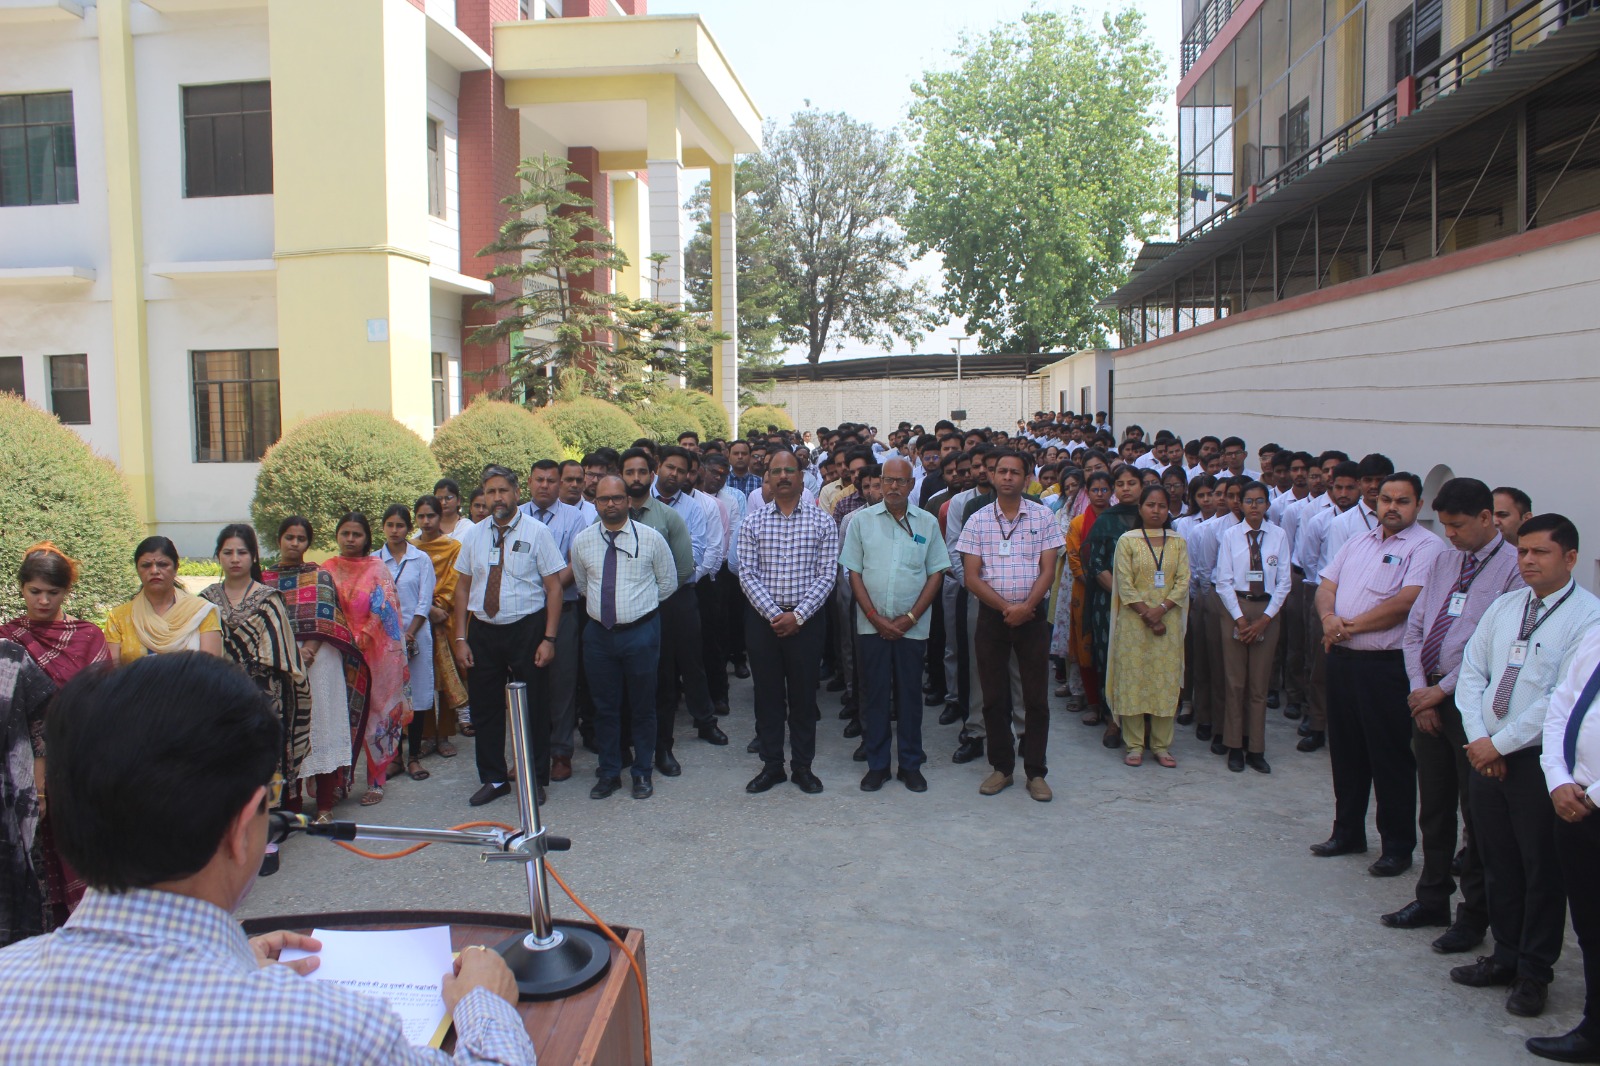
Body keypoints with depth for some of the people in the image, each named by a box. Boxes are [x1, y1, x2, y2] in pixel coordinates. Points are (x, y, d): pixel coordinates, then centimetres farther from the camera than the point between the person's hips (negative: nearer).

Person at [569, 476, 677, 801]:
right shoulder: (582, 541, 3)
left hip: (641, 631, -2)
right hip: (598, 633, 2)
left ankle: (643, 773, 21)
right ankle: (609, 773, 24)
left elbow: (668, 582, 6)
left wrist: (640, 605, 8)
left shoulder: (650, 538, -4)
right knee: (604, 707, 10)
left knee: (643, 706, 7)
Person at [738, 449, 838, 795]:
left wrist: (798, 616, -13)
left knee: (804, 695, 7)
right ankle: (771, 766, 20)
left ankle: (803, 766, 20)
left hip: (805, 619, -1)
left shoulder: (822, 521, -1)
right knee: (767, 694, 8)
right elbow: (747, 574, -3)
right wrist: (774, 615, -13)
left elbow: (826, 575, -5)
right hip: (763, 619, 1)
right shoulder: (752, 521, 2)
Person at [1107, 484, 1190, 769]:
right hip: (1133, 622, -2)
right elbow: (1124, 584, -5)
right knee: (1133, 679, 0)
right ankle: (1134, 745, 9)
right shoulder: (1127, 540, 1)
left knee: (1166, 680, 3)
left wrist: (1160, 609, -14)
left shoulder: (1178, 542, 8)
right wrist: (1147, 614, -13)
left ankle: (1162, 745, 12)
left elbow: (1183, 582, 0)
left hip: (1168, 621, 2)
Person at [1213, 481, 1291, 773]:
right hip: (1235, 608, -1)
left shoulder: (1278, 536, 0)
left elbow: (1284, 582, 0)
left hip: (1267, 611, 1)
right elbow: (1223, 581, -2)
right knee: (1235, 682, 3)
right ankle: (1235, 747, 13)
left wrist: (1265, 618, -8)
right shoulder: (1230, 535, -1)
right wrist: (1240, 618, -9)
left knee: (1259, 683, 6)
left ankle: (1256, 750, 14)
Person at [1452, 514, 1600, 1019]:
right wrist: (1477, 736, -5)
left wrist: (1501, 742, -15)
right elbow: (1472, 672, 8)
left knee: (1542, 871, 8)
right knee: (1497, 864, 16)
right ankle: (1506, 956, 33)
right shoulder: (1502, 607, 8)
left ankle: (1534, 973, 24)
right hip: (1486, 753, 6)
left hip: (1539, 760, -6)